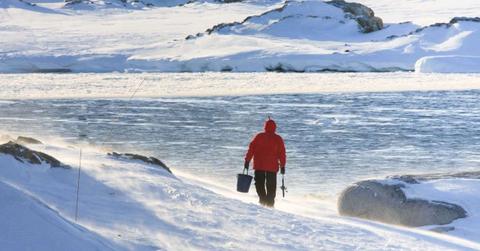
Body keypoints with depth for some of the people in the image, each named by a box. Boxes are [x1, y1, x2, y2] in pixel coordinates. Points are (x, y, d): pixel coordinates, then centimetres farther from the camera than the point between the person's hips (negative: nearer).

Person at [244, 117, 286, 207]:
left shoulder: (259, 136, 0)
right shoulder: (278, 139, 0)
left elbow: (251, 149, 0)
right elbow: (282, 153, 1)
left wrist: (247, 160, 4)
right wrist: (282, 165, 7)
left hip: (259, 166, 0)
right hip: (272, 166, 0)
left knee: (259, 184, 8)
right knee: (271, 186, 8)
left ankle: (263, 199, -10)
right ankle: (270, 203, 3)